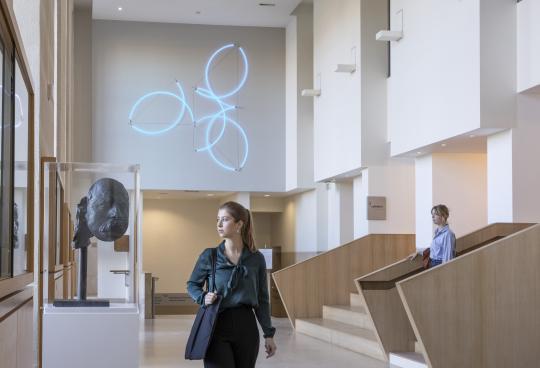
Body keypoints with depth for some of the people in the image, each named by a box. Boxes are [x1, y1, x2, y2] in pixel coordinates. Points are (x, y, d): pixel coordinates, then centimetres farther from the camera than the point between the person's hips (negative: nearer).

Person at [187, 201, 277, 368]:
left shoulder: (256, 258, 2)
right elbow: (192, 285, 12)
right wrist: (203, 297, -10)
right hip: (217, 327, -2)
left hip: (246, 327, 2)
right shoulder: (209, 256, -2)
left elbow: (262, 299, 9)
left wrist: (269, 334, 7)